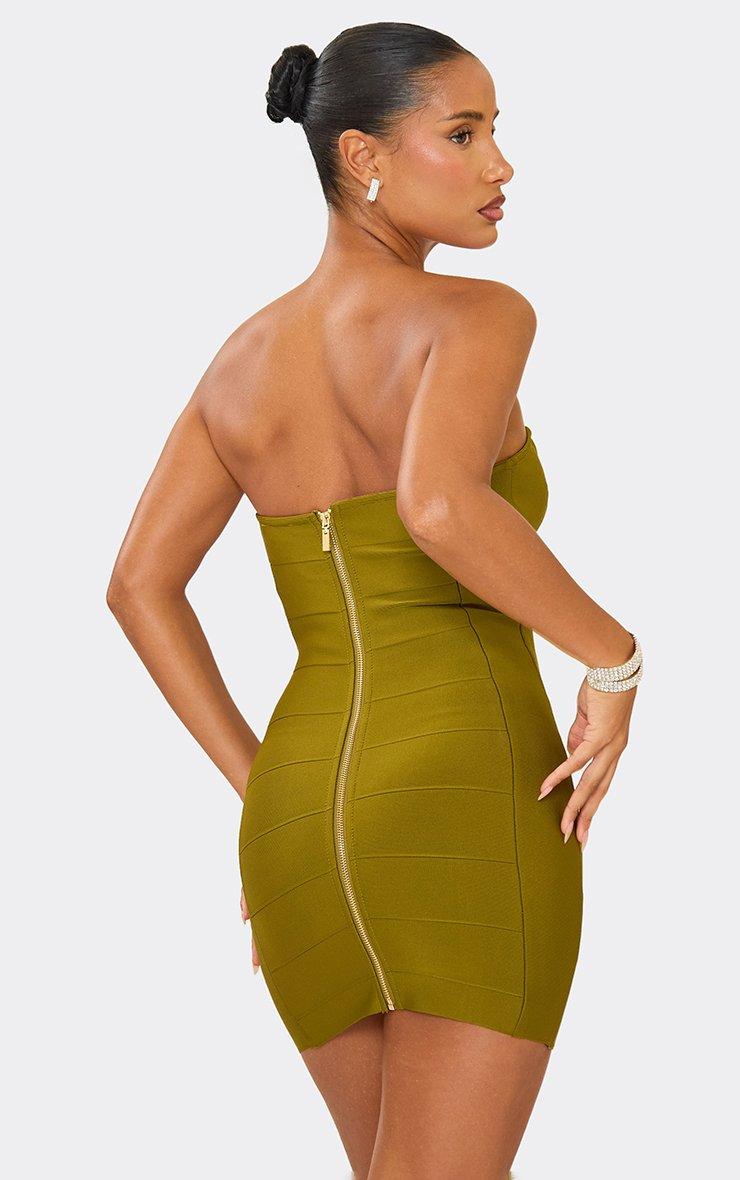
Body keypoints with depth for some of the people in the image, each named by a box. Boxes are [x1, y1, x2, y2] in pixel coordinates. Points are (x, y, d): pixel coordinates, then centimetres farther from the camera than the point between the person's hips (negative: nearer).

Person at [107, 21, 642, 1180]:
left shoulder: (246, 355, 14)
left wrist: (267, 797, 15)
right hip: (469, 827, -7)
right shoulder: (480, 316, -7)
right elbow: (441, 508, -28)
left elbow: (139, 586, 13)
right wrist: (615, 657, -13)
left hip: (309, 834, 7)